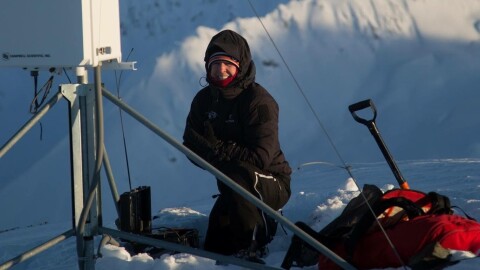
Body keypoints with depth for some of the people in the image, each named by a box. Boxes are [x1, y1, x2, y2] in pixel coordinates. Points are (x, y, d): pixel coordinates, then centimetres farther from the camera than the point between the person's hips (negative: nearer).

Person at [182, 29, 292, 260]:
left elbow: (261, 157, -28)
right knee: (214, 248, 4)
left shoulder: (259, 101, -20)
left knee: (237, 175, -38)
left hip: (271, 185, -7)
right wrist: (217, 154, -23)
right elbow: (192, 147, -2)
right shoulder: (203, 100, -1)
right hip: (233, 188, 7)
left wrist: (217, 148, -26)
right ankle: (265, 224, 29)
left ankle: (251, 246, -22)